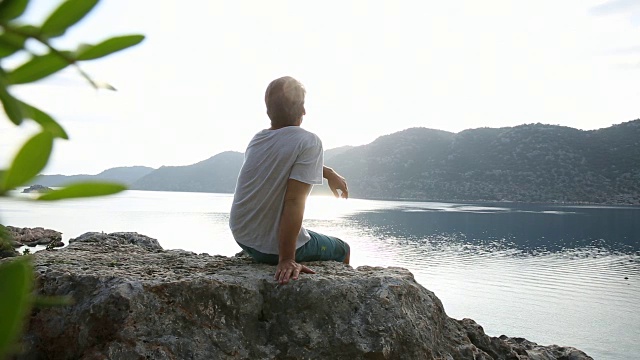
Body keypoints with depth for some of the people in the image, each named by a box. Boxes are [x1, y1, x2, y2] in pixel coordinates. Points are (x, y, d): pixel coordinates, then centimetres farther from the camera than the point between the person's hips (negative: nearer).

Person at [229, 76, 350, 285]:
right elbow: (294, 201, -27)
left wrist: (328, 173, 23)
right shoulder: (309, 142, -20)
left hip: (241, 238, 7)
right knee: (343, 250, 21)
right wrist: (286, 259, -27)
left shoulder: (257, 140, 1)